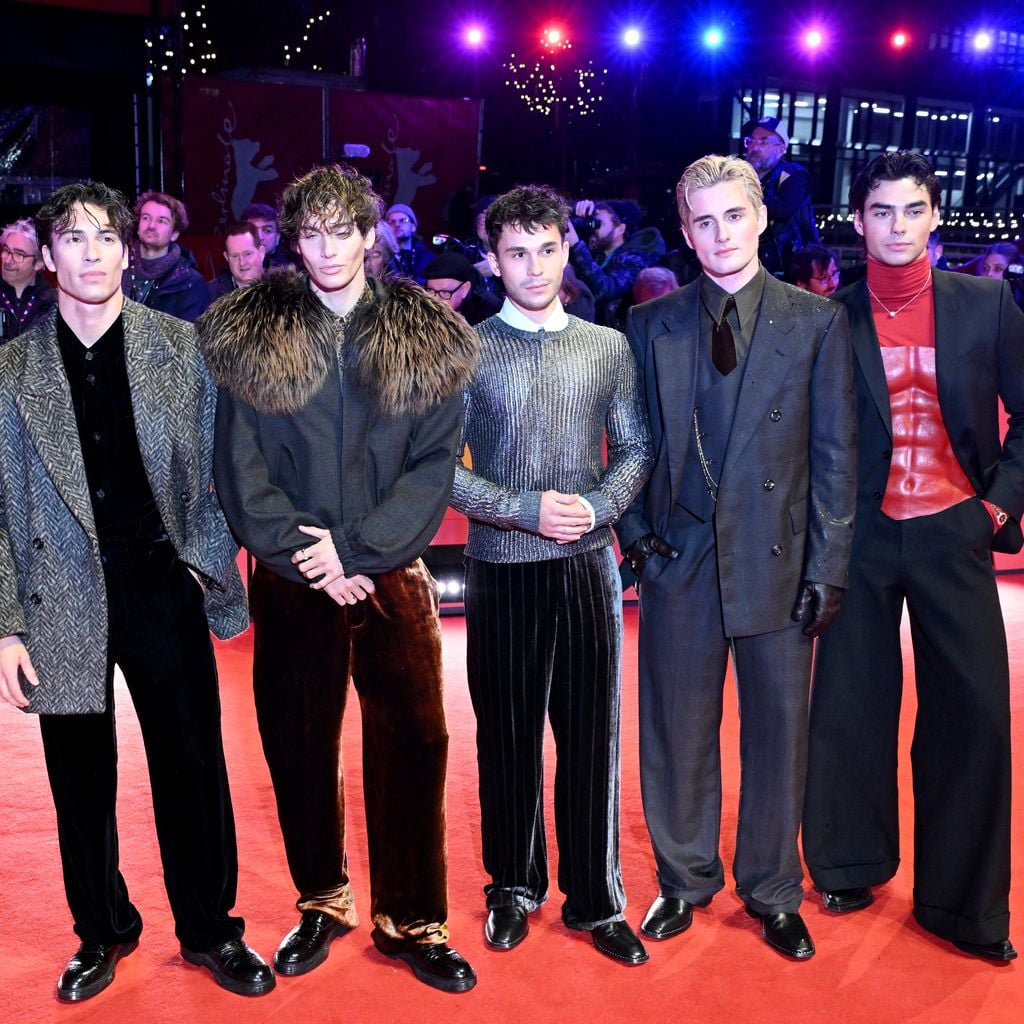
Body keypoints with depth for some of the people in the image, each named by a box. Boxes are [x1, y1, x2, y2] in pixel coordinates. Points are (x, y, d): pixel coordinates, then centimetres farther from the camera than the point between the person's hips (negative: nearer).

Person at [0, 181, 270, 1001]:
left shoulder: (184, 349, 1)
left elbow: (225, 469, 5)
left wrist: (208, 560, -7)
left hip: (163, 593, 0)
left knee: (191, 770, 8)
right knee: (81, 780, 12)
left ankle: (209, 930, 27)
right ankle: (102, 931, 34)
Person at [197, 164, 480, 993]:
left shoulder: (426, 337, 1)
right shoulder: (249, 335, 2)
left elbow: (436, 465, -4)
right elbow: (240, 468, -2)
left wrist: (356, 549, -13)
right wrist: (308, 560, -10)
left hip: (391, 573, 0)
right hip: (291, 578, 1)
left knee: (413, 741, 2)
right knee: (298, 741, 9)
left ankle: (409, 918, 18)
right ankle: (323, 902, 29)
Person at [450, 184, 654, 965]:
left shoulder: (608, 347, 7)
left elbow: (636, 450, 9)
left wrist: (599, 506, -10)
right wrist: (529, 510, -15)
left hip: (588, 565, 2)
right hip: (503, 570, -1)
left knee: (593, 733, 7)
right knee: (509, 735, 9)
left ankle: (596, 900, 22)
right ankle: (515, 888, 29)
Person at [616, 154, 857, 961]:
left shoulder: (817, 322, 1)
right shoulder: (651, 324, 6)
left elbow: (836, 455, -1)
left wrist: (828, 568, -5)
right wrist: (634, 530, -3)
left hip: (778, 563, -1)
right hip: (679, 560, 1)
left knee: (779, 734, 10)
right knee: (678, 734, 11)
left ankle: (772, 894, 29)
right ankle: (685, 882, 31)